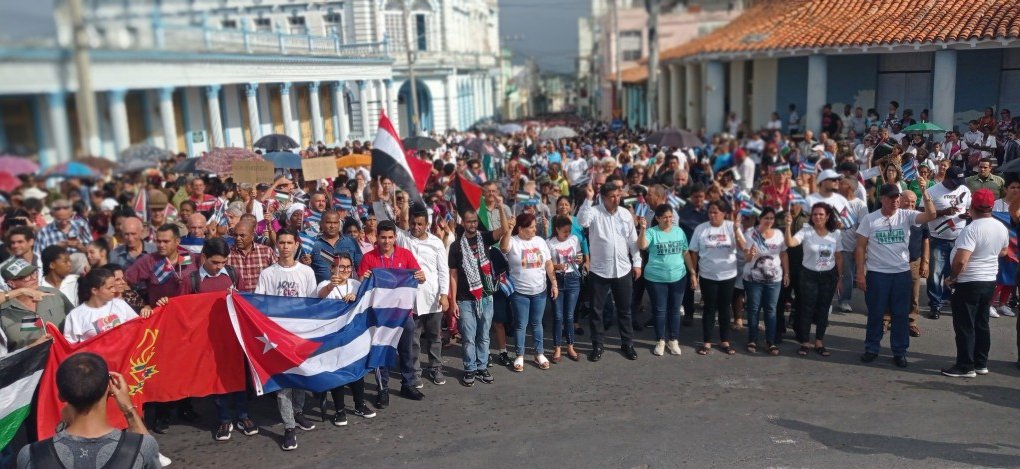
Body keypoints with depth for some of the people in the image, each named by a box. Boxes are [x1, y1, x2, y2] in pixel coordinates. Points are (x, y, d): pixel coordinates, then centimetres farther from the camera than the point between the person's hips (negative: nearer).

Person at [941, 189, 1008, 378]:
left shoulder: (972, 229, -22)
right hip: (990, 281, 8)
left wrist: (952, 277, -13)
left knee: (965, 326, 0)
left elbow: (961, 260, -28)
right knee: (982, 324, 16)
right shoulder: (1002, 228, 3)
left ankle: (965, 367, 5)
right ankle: (981, 363, 24)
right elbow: (1003, 252, 20)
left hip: (969, 283, -8)